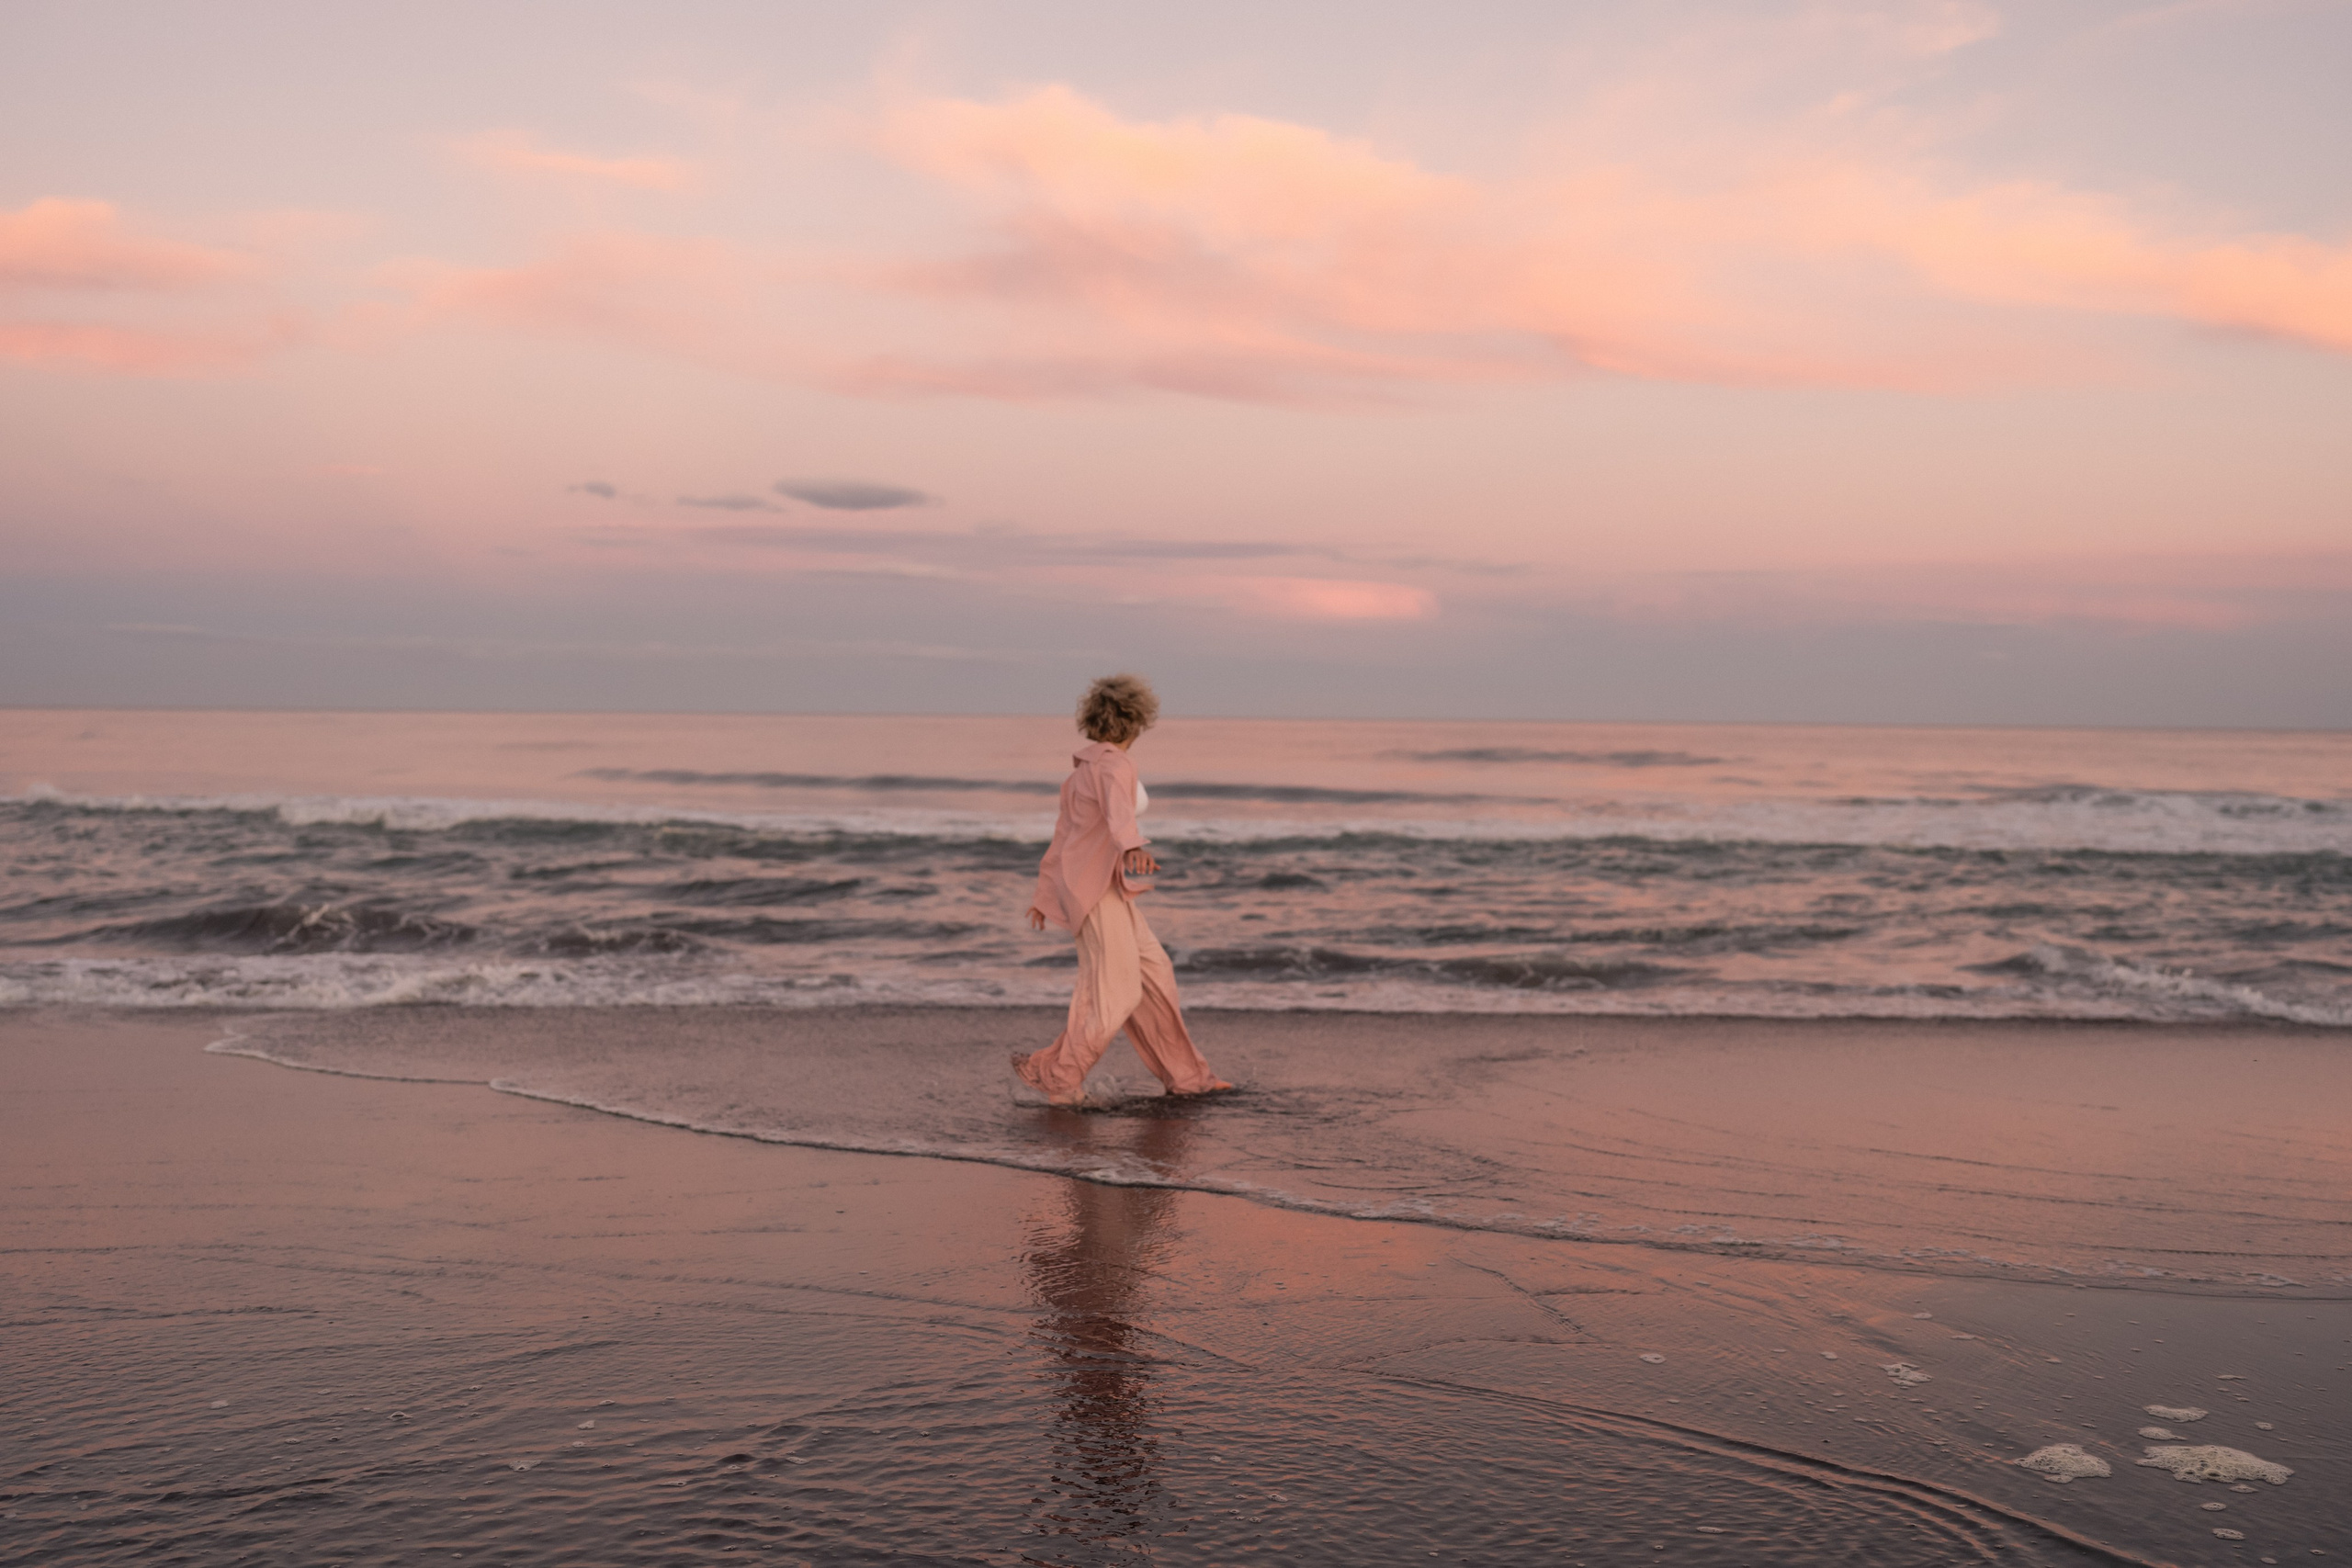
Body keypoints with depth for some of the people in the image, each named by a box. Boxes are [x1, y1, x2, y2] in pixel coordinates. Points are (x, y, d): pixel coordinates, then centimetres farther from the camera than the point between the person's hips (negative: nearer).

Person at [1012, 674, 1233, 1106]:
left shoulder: (1083, 770, 15)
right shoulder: (1112, 765, -14)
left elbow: (1064, 833, 21)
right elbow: (1118, 810, -36)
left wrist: (1045, 897, 26)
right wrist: (1133, 848, -56)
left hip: (1110, 892, 10)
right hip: (1099, 889, -10)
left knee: (1154, 974, 11)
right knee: (1114, 993, -8)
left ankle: (1183, 1074, 17)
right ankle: (1054, 1074, 0)